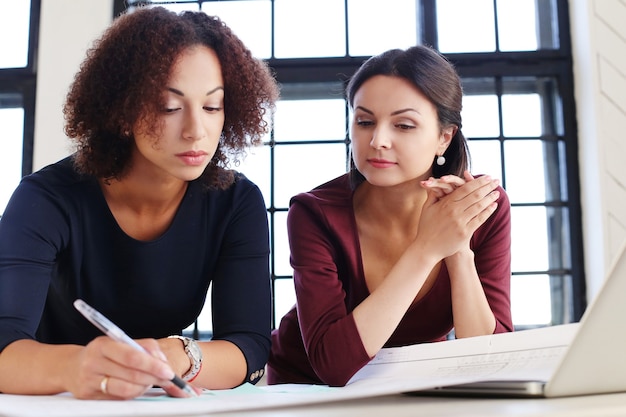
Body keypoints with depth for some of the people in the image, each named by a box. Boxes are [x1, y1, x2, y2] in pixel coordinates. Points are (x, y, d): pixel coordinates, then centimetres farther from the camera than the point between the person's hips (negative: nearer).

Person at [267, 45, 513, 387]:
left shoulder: (484, 207, -13)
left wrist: (459, 251, -28)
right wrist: (426, 250, -32)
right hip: (310, 392, -1)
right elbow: (334, 364, -30)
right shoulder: (315, 214, -20)